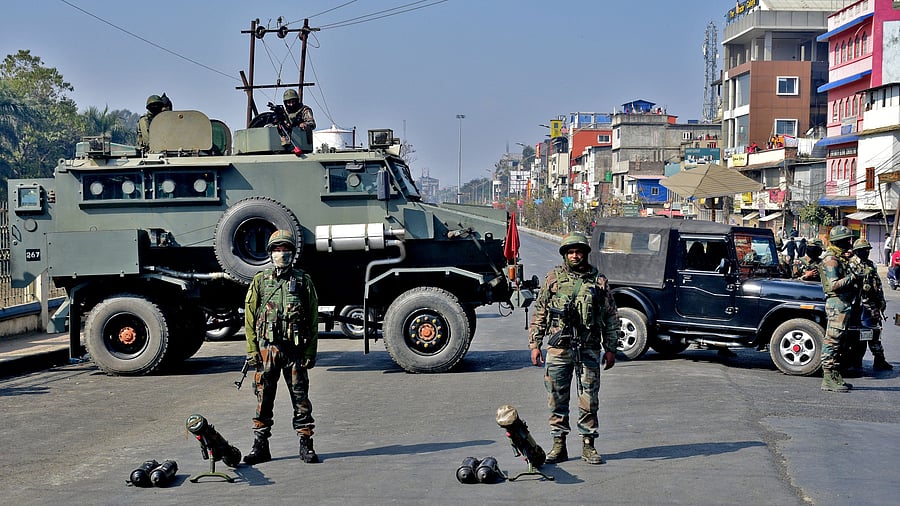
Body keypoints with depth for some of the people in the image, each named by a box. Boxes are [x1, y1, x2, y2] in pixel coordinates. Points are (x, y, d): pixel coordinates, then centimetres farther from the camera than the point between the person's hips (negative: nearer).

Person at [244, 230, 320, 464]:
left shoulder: (303, 281, 5)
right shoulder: (260, 281, 7)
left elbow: (313, 319, 4)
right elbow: (250, 318, 6)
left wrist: (310, 352, -2)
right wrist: (252, 350, -2)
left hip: (295, 349, -1)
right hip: (267, 348, 1)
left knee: (301, 398, 3)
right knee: (264, 398, 5)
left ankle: (306, 445, 10)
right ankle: (260, 446, 13)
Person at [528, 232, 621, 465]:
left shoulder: (598, 280, 6)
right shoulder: (553, 278, 6)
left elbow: (611, 317, 9)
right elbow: (539, 314, 8)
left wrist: (610, 349, 5)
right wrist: (534, 344, 2)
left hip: (589, 350, 0)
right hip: (558, 348, 0)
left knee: (589, 400, 2)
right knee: (557, 399, 5)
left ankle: (588, 445, 12)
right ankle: (559, 446, 13)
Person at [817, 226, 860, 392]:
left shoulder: (841, 259, 18)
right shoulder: (831, 260, -14)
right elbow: (833, 286, -22)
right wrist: (851, 277, -20)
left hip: (844, 303, 11)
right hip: (837, 303, -11)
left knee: (839, 343, 14)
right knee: (832, 341, -9)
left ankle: (836, 377, 20)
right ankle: (828, 379, -8)